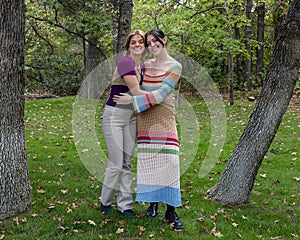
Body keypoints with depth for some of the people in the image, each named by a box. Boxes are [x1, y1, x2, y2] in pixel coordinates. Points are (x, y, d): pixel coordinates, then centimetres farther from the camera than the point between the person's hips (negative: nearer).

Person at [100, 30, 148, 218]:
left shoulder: (142, 66, 10)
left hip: (131, 116, 8)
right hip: (115, 115, -7)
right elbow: (136, 91, -20)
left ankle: (125, 204, 19)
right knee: (116, 163, -3)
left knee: (127, 162, 10)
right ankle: (106, 202, 19)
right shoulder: (126, 62, -16)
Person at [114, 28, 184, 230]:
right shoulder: (146, 65, 11)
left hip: (165, 117, -4)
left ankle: (171, 211, -2)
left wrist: (133, 100, -15)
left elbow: (161, 94, -13)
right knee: (147, 160, 2)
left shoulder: (175, 66, -3)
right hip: (145, 119, 4)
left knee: (169, 160, -9)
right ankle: (153, 203, 17)